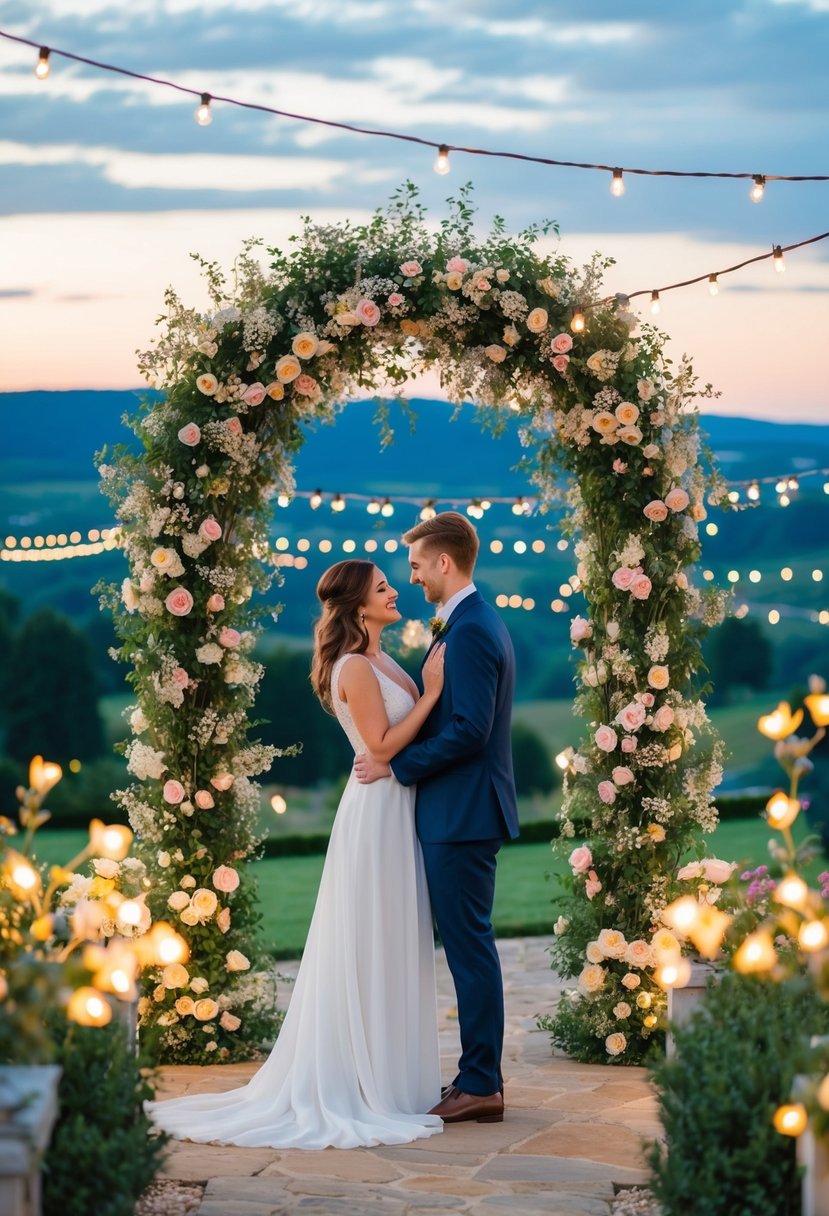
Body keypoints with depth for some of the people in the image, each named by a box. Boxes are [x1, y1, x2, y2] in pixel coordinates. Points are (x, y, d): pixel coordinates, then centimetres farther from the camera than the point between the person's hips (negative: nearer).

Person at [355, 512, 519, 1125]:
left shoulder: (469, 630, -17)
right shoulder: (477, 622, 16)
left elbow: (469, 730, -23)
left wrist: (396, 765, -15)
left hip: (462, 813, -11)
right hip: (461, 809, 11)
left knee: (469, 944, -6)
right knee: (469, 944, 13)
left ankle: (480, 1085, -2)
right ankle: (482, 1075, 18)